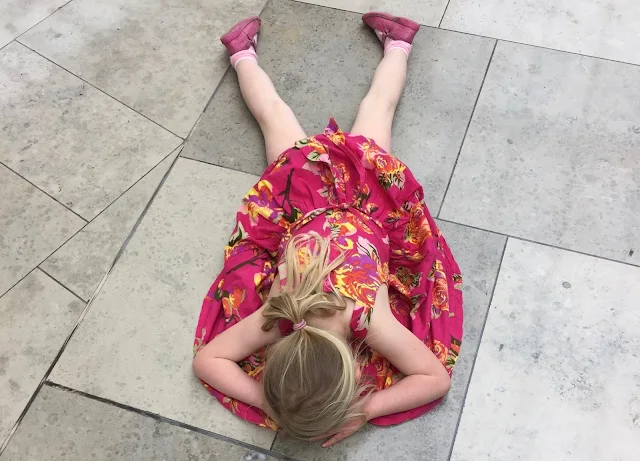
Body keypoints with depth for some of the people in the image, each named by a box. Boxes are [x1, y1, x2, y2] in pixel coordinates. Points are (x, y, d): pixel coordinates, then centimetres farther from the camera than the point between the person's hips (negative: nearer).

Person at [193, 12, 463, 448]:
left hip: (367, 181, 0)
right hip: (305, 179, 0)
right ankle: (244, 51, 54)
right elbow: (205, 358, -21)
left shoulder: (371, 320, -35)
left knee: (376, 107, 31)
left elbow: (439, 376, -24)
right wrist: (266, 401, -33)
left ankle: (396, 41, 52)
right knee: (275, 112, 31)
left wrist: (367, 410, -34)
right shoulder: (277, 317, -32)